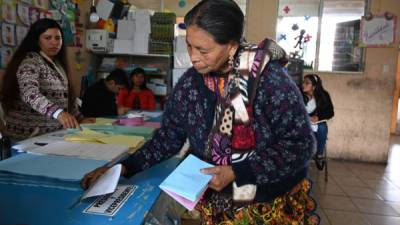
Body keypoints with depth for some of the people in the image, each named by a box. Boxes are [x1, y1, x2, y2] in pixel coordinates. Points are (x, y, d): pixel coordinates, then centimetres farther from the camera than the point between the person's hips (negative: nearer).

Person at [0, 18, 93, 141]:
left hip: (53, 132, 7)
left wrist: (80, 118, 11)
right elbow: (30, 94, -28)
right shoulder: (31, 60, -11)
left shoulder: (57, 63, 13)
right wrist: (58, 112, -43)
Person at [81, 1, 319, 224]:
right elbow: (168, 138, 0)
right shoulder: (190, 82, -8)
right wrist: (124, 167, -12)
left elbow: (300, 144, -19)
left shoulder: (270, 78, -22)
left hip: (274, 204, -3)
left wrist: (237, 173, -24)